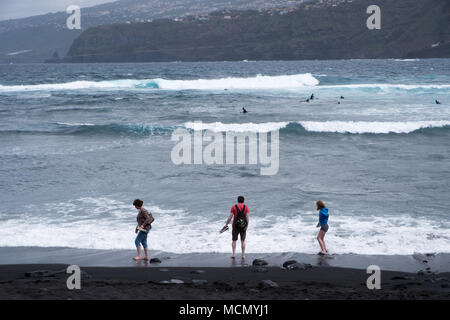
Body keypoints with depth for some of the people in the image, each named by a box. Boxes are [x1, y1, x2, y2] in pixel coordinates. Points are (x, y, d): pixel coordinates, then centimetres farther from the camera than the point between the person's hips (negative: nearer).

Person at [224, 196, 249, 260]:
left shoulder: (234, 207, -2)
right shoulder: (246, 207, 0)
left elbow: (230, 217, -5)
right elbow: (247, 217, -8)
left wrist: (226, 224, 2)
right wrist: (247, 225, -10)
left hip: (235, 226, -1)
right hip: (243, 226, 1)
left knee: (234, 240, 10)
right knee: (243, 241, 10)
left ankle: (234, 254, -1)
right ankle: (243, 255, 9)